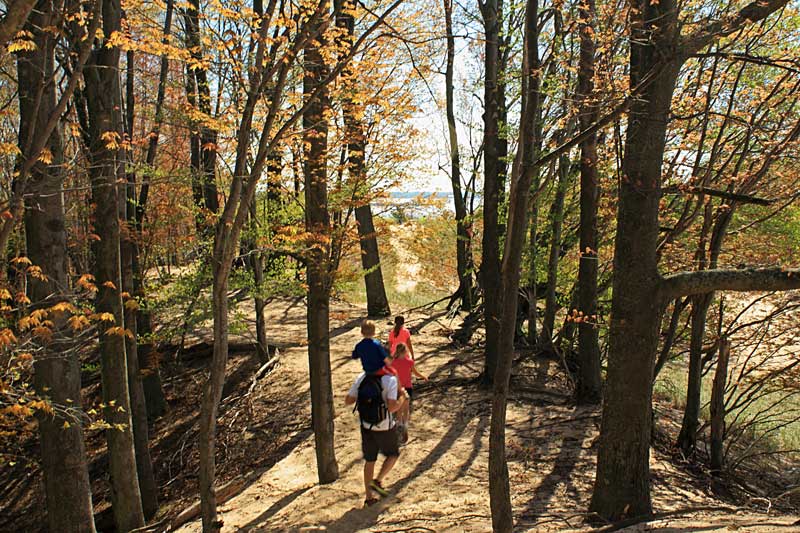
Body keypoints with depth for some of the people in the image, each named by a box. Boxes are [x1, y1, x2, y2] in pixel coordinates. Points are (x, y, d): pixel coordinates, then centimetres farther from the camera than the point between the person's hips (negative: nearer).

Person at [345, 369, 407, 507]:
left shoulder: (361, 377, -5)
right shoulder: (391, 379, -20)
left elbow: (348, 401, -1)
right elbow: (392, 407, -28)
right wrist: (402, 397, -9)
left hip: (366, 426, 4)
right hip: (385, 427, -4)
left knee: (369, 460, 19)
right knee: (393, 454, 23)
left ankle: (369, 498, 25)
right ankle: (378, 481, 10)